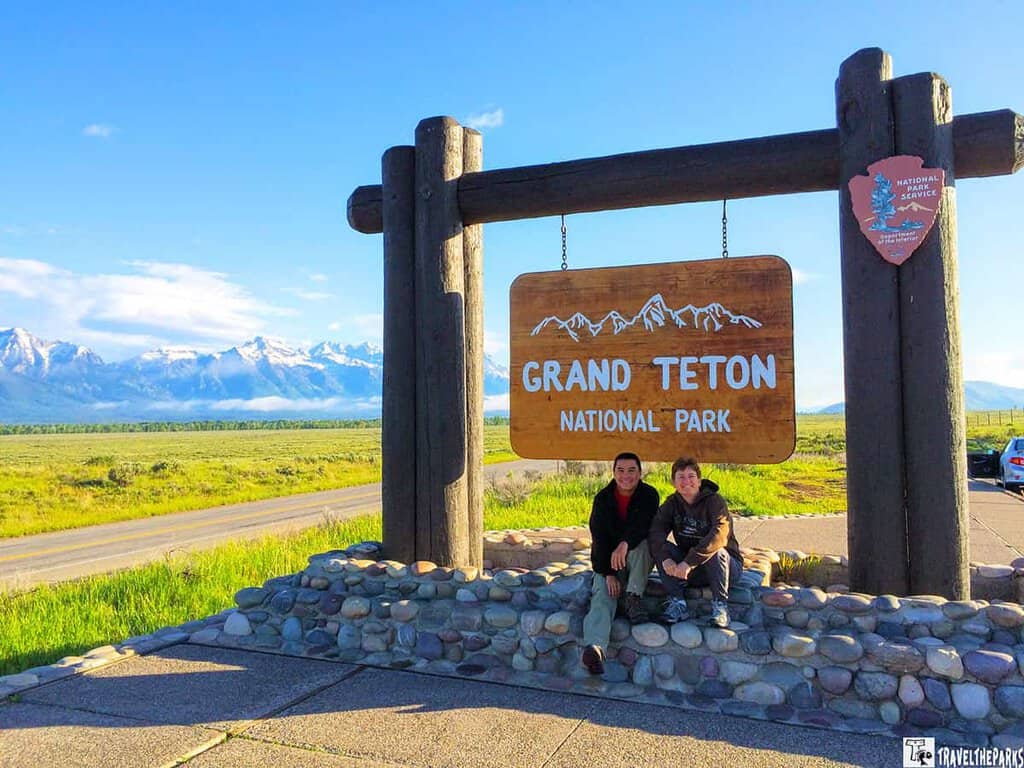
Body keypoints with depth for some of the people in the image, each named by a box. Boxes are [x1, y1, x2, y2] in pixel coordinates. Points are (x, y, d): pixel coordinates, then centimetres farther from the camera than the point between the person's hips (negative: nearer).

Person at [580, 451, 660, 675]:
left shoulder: (649, 495, -5)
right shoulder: (603, 498, -2)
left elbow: (642, 525, -24)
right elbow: (599, 537, -9)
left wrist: (625, 544, -44)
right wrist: (608, 573, -19)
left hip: (638, 559, 0)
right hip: (606, 560, 0)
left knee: (641, 544, -32)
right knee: (603, 595, -26)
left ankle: (634, 598, -30)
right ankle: (594, 646, -48)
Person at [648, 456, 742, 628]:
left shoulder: (714, 501, -15)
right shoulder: (672, 503, -1)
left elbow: (719, 535, -33)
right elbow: (655, 531, -16)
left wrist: (689, 562, -41)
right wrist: (665, 558, -36)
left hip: (726, 564, -4)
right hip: (688, 571, 4)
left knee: (716, 551, -35)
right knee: (660, 548, -19)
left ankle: (720, 605, -23)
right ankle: (678, 603, -19)